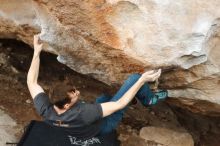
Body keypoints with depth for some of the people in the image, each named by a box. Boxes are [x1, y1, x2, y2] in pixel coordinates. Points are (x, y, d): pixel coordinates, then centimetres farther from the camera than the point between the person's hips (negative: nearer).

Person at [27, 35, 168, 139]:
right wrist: (142, 80, -33)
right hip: (104, 125, -6)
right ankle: (149, 99, 19)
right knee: (134, 78, -13)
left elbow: (31, 81, -13)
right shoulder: (82, 114, -46)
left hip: (92, 120, 6)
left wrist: (37, 52, -11)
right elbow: (119, 104, -36)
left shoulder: (45, 110, -30)